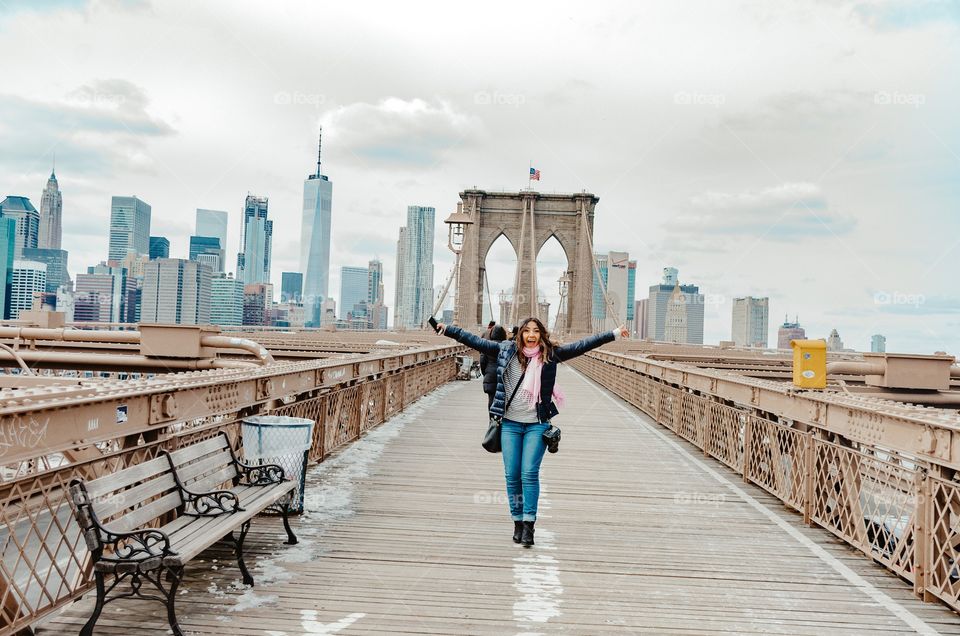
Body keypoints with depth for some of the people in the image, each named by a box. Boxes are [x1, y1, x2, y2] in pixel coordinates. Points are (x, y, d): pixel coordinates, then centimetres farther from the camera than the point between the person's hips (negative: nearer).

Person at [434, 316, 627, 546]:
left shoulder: (551, 354, 2)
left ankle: (529, 524, -4)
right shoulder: (506, 350, 4)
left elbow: (582, 345, 2)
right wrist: (448, 329, 6)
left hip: (537, 424, -2)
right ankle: (518, 522, 16)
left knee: (529, 473, -9)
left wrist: (614, 334, 0)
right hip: (510, 423, 2)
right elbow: (476, 341, 7)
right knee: (512, 475, 4)